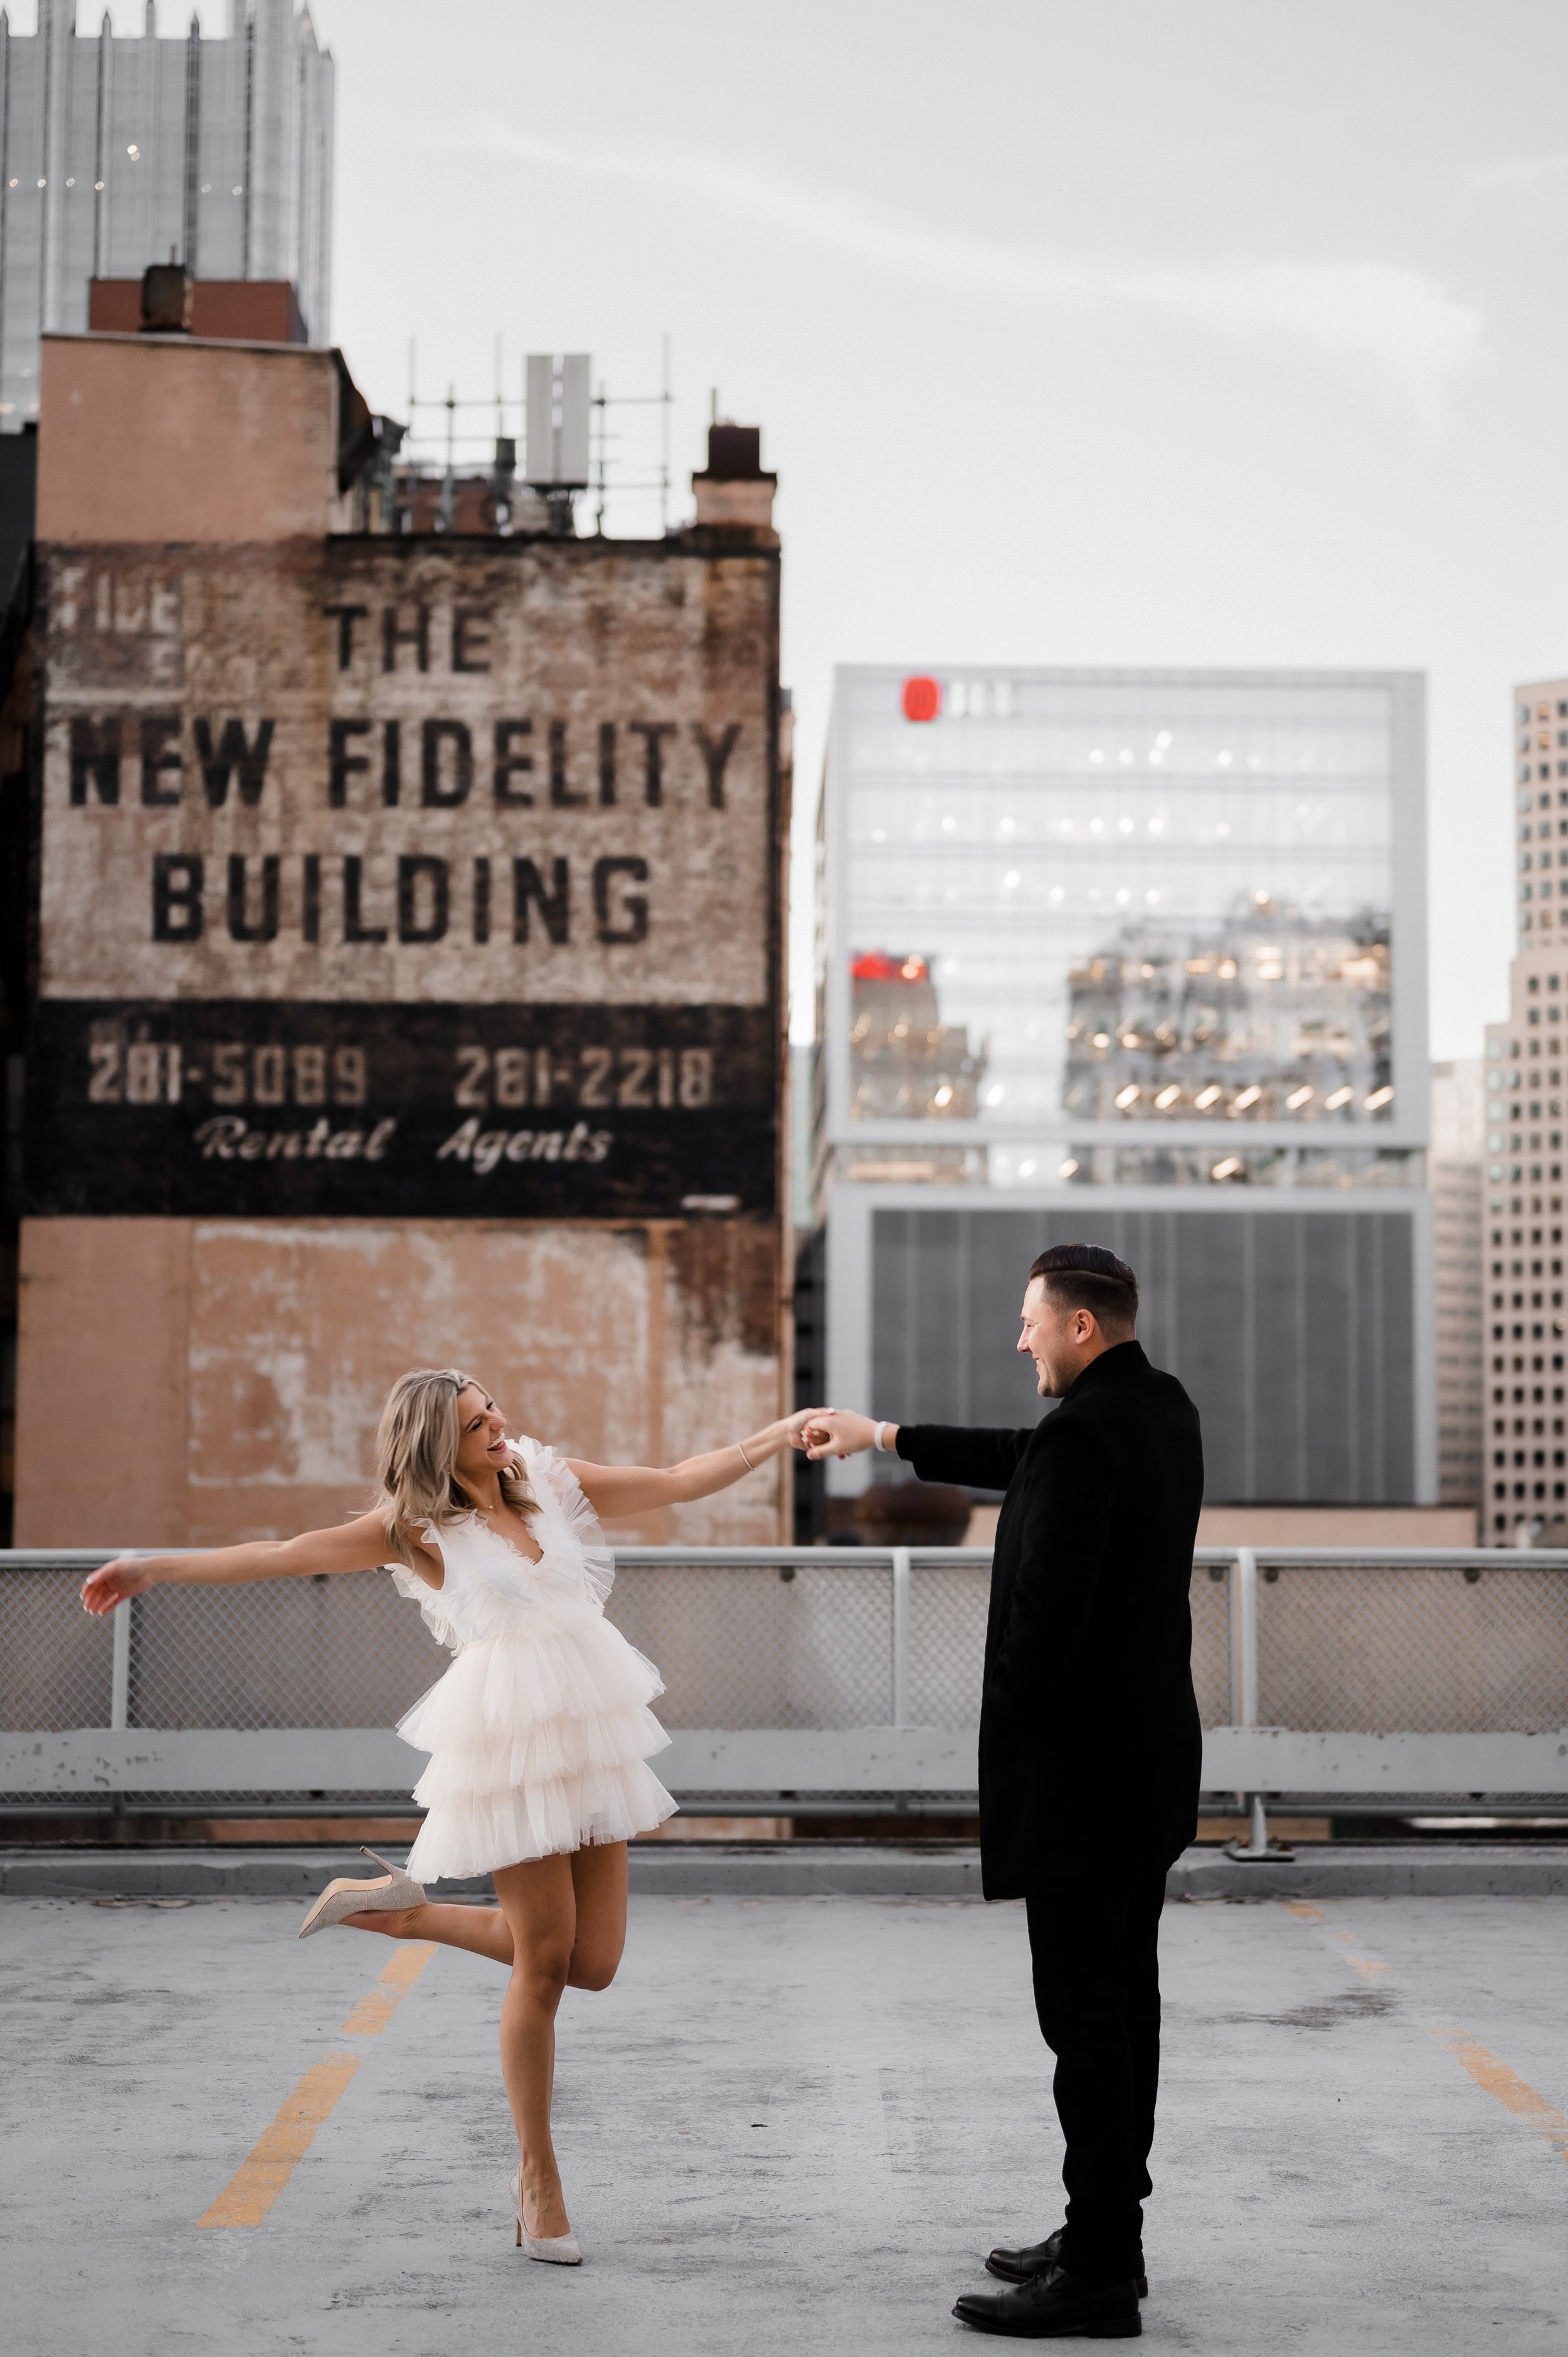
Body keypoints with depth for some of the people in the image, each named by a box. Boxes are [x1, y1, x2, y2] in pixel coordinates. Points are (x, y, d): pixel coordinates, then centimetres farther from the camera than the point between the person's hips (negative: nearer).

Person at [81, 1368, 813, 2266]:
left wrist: (784, 1431, 6)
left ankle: (409, 1907, 24)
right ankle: (538, 2179, 13)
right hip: (509, 1739, -5)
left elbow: (685, 1480, 12)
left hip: (591, 1733, 5)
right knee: (544, 1960, -3)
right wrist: (159, 1568, -3)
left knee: (593, 1963, 4)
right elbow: (287, 1555, 1)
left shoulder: (555, 1484, 11)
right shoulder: (418, 1526, 1)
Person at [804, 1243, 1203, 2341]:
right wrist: (889, 1437, 31)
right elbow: (1026, 1462, 25)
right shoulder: (1164, 1409, 10)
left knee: (1089, 2013, -5)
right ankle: (1105, 2236, 25)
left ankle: (1098, 2276, -1)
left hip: (1082, 1774, -10)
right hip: (1150, 1766, 10)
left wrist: (1011, 1747, -12)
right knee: (1120, 2003, 16)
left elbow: (1048, 1608, -24)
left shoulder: (1084, 1433, -20)